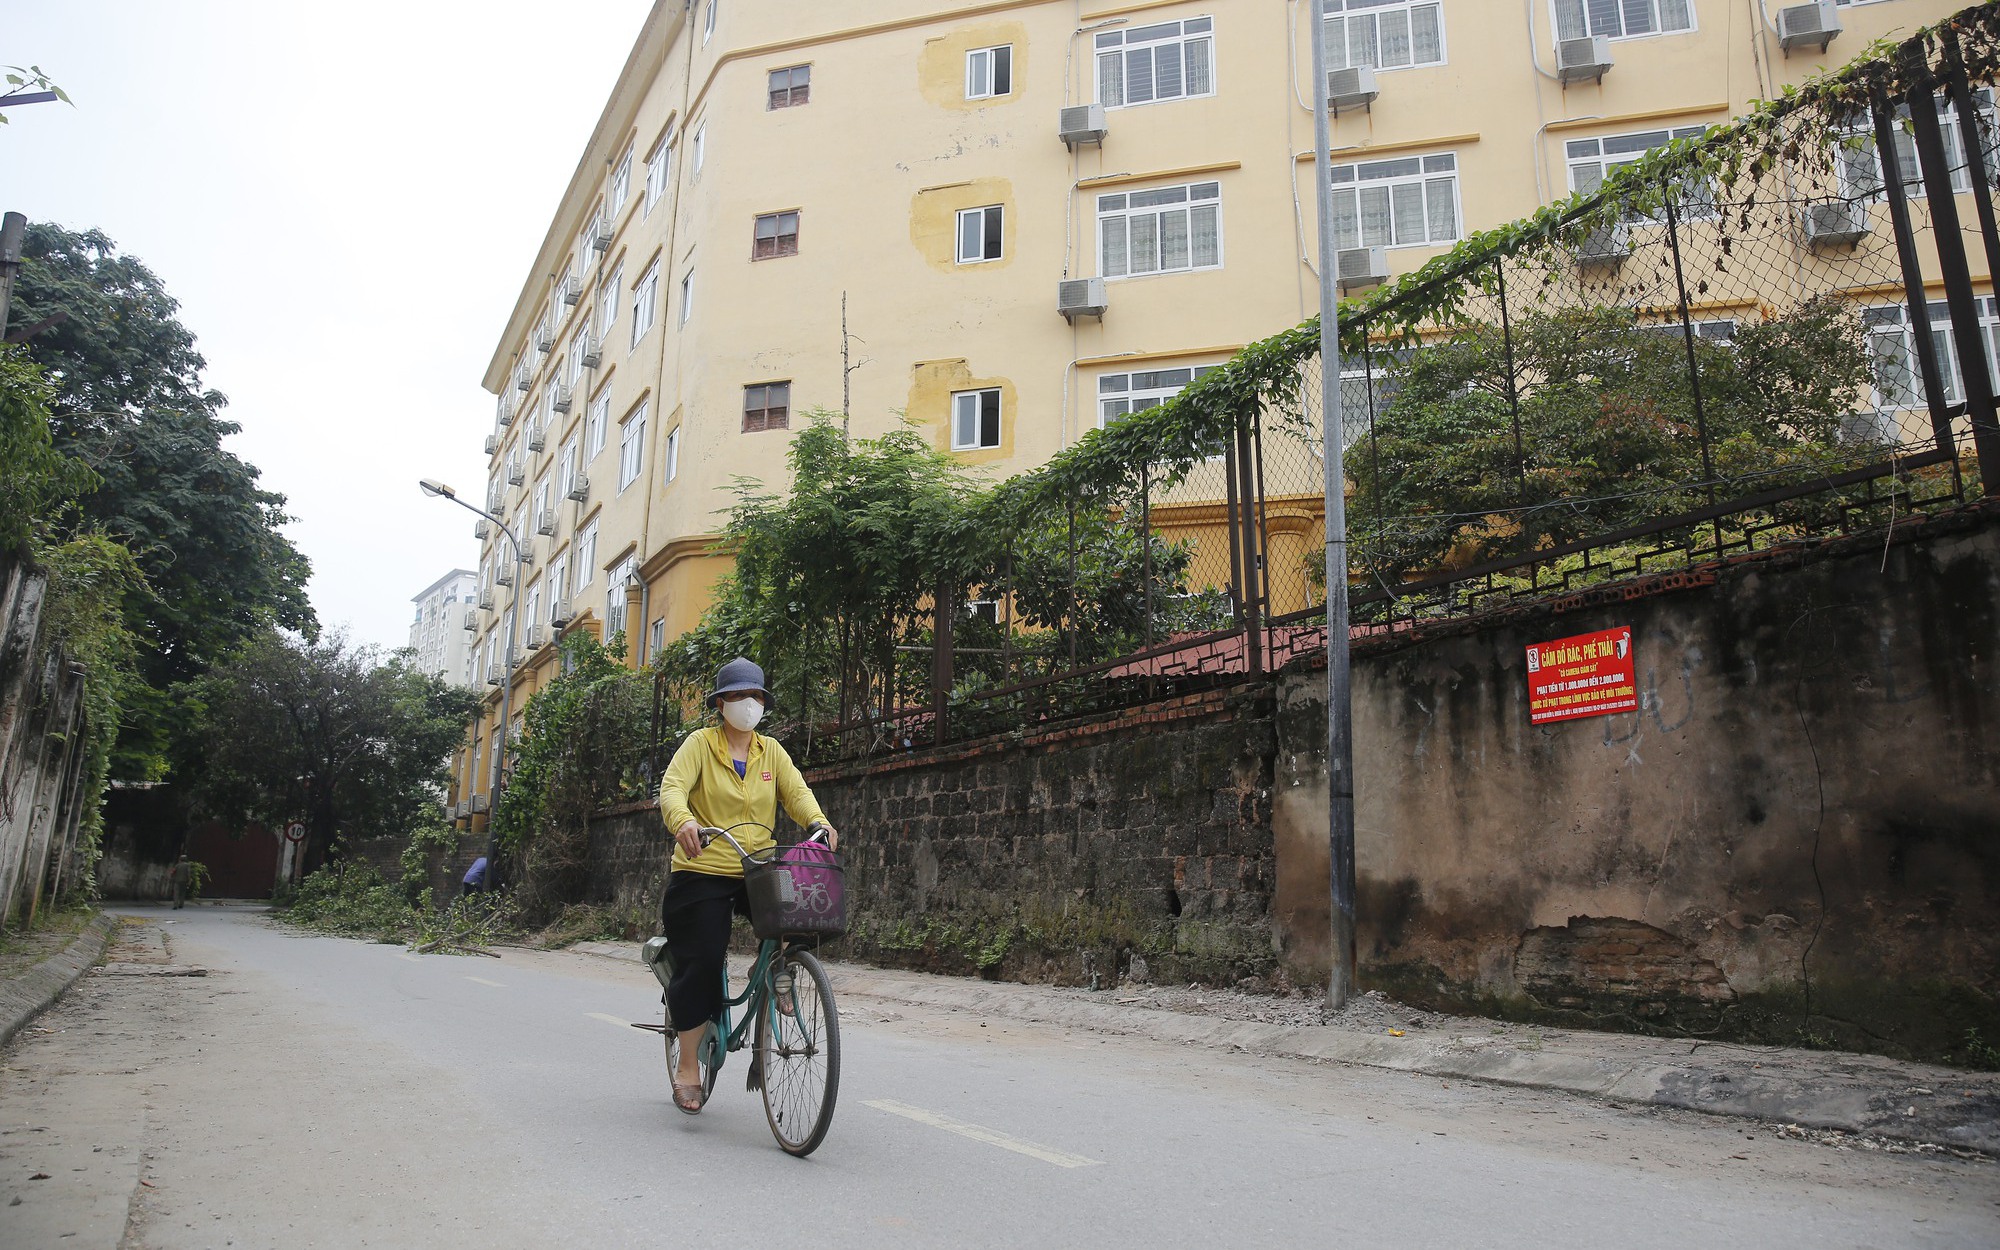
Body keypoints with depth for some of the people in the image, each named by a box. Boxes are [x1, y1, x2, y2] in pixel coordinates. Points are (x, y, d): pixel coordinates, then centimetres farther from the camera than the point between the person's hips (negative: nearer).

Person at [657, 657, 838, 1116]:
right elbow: (672, 787, -14)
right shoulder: (700, 743, -1)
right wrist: (683, 820, -37)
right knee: (700, 965, -4)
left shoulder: (771, 751, 11)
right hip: (703, 871, -3)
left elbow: (796, 791, -1)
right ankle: (687, 1069, 11)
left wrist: (819, 822, -23)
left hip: (757, 870, 3)